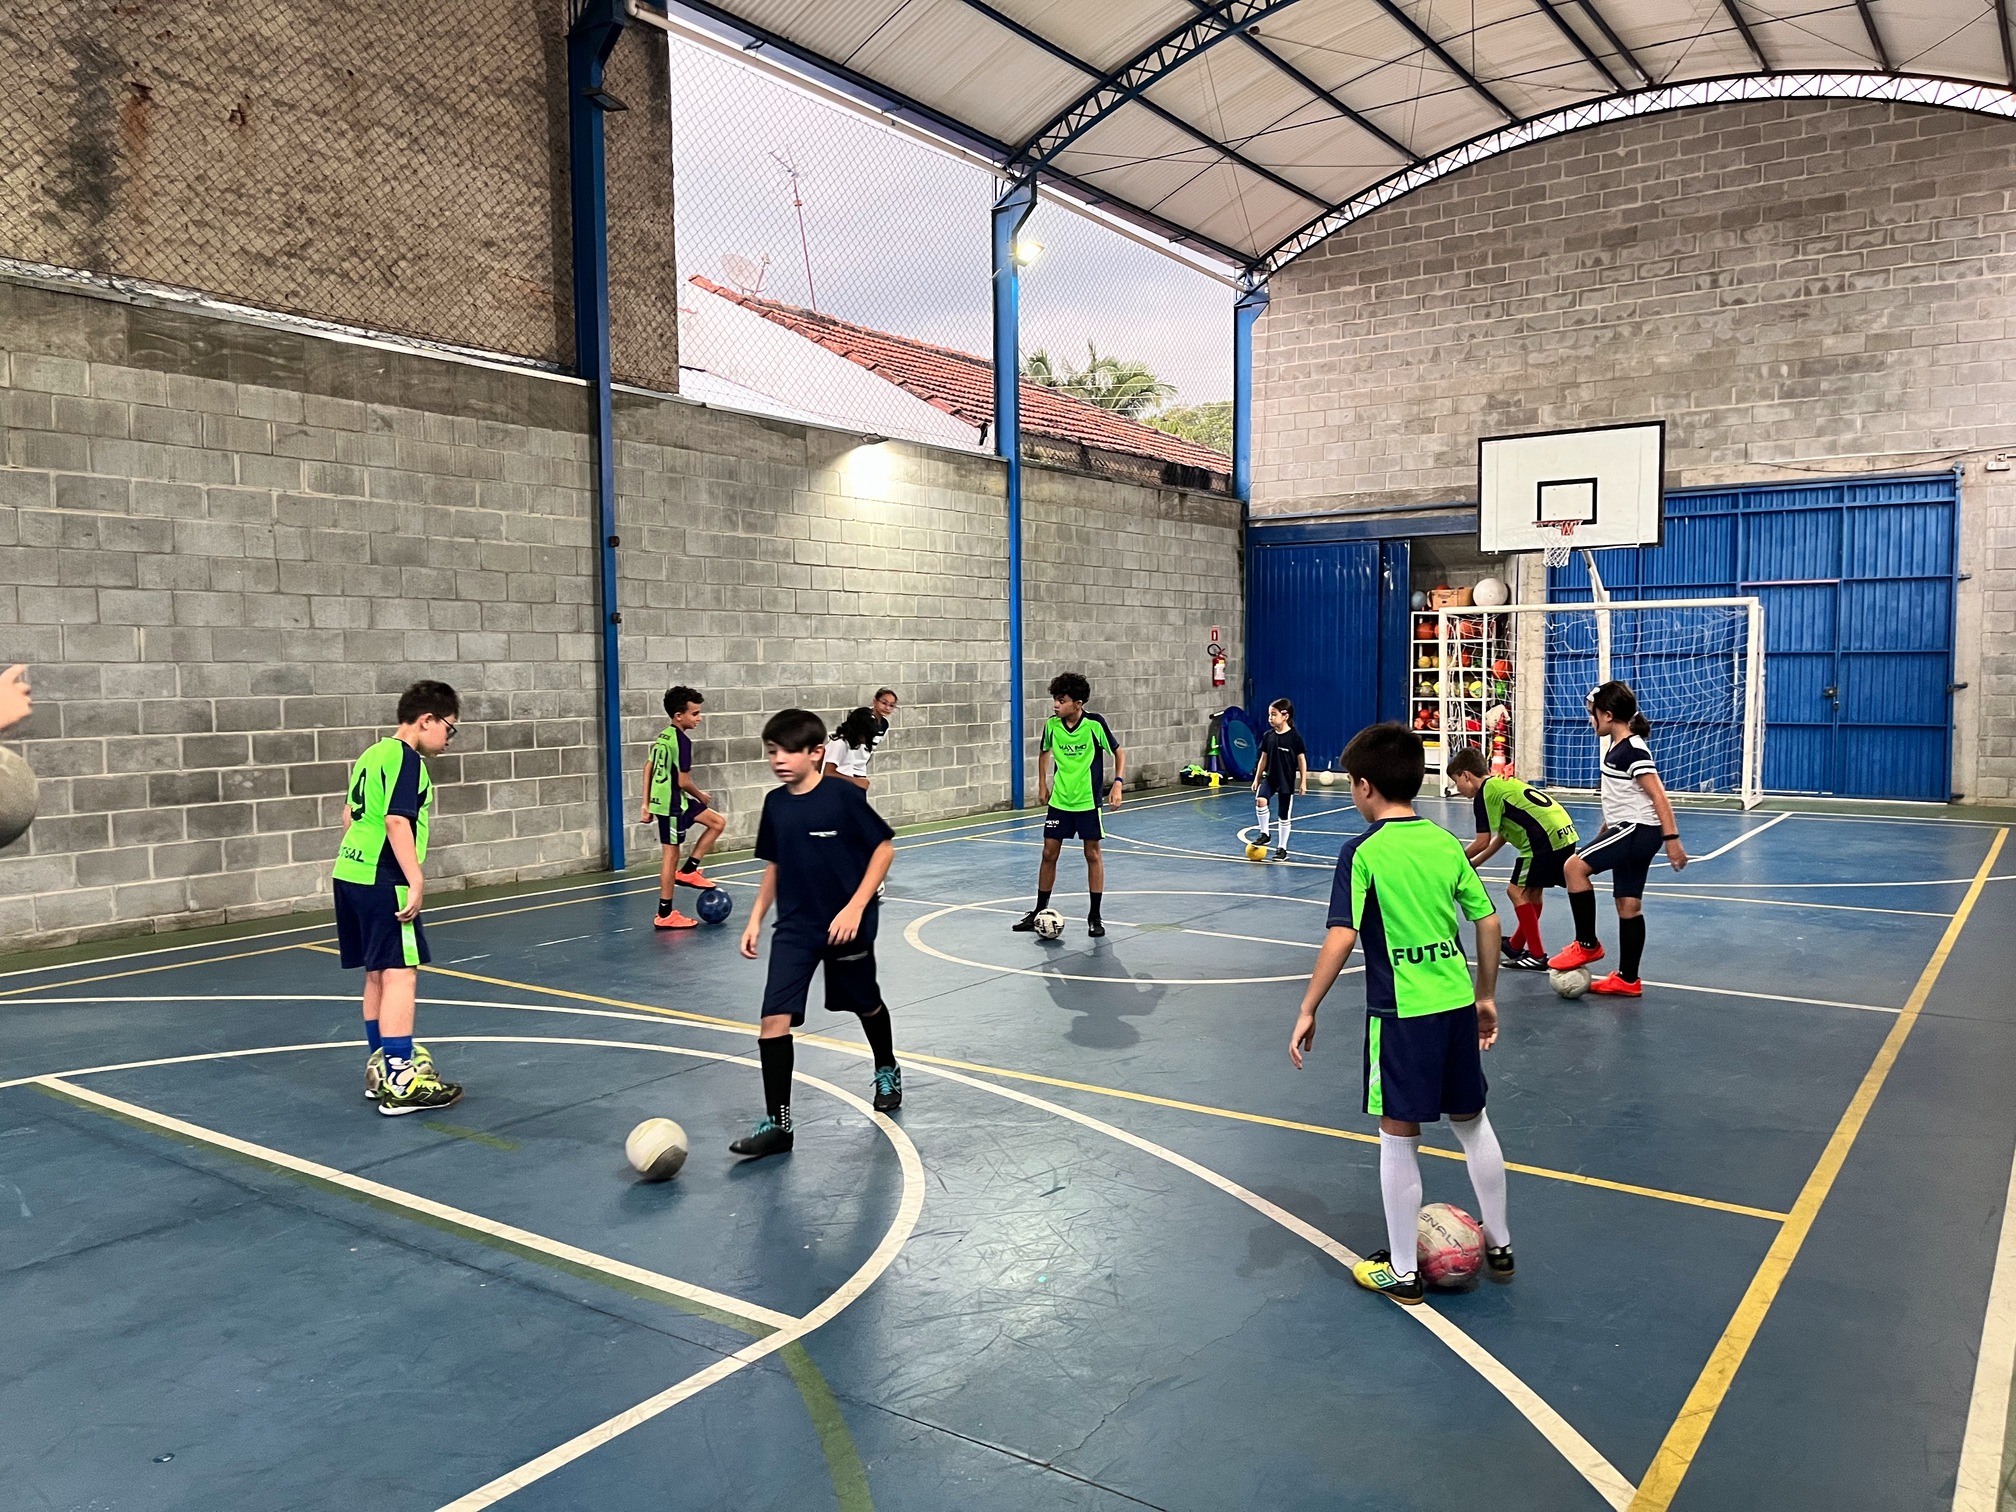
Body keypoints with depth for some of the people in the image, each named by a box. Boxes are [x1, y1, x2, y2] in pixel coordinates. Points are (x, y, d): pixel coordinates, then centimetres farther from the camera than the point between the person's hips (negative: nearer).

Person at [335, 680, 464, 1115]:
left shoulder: (373, 753, 17)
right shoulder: (406, 758, -11)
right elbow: (397, 821, -21)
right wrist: (415, 882, -21)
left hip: (350, 871, 10)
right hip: (382, 879, -10)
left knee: (379, 973, 16)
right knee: (400, 973, -9)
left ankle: (382, 1067, 26)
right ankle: (400, 1082, -10)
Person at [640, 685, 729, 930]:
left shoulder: (664, 736, 9)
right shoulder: (681, 740, -18)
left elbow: (648, 769, 14)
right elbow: (683, 781, -20)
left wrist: (646, 805, 17)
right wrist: (701, 795, 0)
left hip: (660, 799, 9)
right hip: (671, 803, -9)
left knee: (718, 823, 15)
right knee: (671, 854, -2)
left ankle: (688, 870, 13)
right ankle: (664, 915, 5)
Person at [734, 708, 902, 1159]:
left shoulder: (843, 795, -16)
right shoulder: (775, 803, 0)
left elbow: (884, 848, -12)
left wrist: (855, 907, -18)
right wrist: (755, 919, 7)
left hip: (846, 925, -3)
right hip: (794, 928, 3)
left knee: (866, 1005, 18)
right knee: (774, 1018, -10)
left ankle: (887, 1071, 48)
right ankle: (777, 1123, -2)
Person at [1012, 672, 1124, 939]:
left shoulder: (1095, 724, -14)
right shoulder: (1052, 725, -4)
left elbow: (1118, 752, -3)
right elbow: (1044, 752, 16)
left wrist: (1117, 783, -15)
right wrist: (1042, 784, 12)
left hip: (1088, 800, -3)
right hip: (1059, 800, 3)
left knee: (1092, 854, 3)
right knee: (1049, 853, 5)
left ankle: (1094, 916, 13)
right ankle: (1039, 912, 16)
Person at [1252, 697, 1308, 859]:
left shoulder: (1295, 736, -10)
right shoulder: (1268, 736, 0)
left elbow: (1302, 760, -5)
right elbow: (1264, 758, 9)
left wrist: (1303, 782, -7)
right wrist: (1257, 779, 8)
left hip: (1287, 781, -3)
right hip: (1269, 777, 3)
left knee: (1284, 816, 5)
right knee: (1260, 800, -25)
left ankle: (1282, 848, 18)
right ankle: (1264, 834, -6)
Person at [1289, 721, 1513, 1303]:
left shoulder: (1362, 852, -12)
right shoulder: (1447, 843, 5)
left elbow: (1341, 937, -18)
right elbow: (1487, 920, 8)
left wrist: (1308, 1009, -10)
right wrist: (1486, 996, 19)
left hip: (1401, 1013, -6)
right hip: (1458, 1003, 6)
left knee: (1398, 1137, 7)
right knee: (1473, 1123, 21)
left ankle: (1402, 1271, 18)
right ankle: (1499, 1246, 36)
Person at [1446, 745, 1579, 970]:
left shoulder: (1485, 792, -6)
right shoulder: (1502, 784, 21)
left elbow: (1483, 842, -6)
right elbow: (1502, 836, 24)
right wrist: (1471, 863, 26)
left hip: (1546, 838, -10)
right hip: (1564, 832, 10)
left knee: (1517, 891, 1)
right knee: (1532, 890, 21)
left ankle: (1537, 956, 3)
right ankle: (1516, 946, 35)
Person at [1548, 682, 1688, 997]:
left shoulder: (1633, 750, -16)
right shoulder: (1617, 746, 12)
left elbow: (1659, 796, -20)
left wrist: (1672, 839, -24)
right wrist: (1606, 830, 30)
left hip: (1638, 830, -10)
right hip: (1628, 831, 10)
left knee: (1575, 866, -16)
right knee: (1628, 905, 10)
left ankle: (1587, 944, -5)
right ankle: (1628, 979, 16)